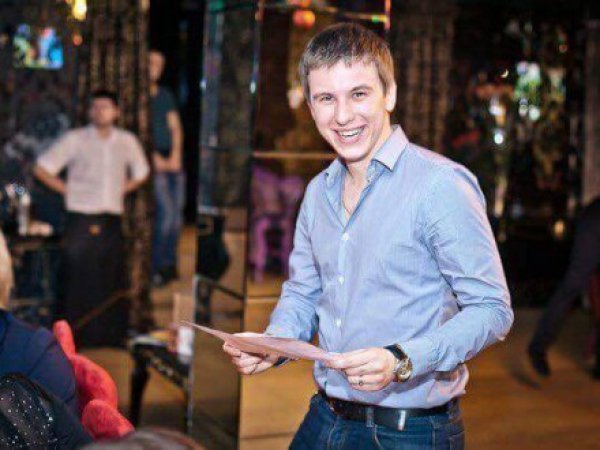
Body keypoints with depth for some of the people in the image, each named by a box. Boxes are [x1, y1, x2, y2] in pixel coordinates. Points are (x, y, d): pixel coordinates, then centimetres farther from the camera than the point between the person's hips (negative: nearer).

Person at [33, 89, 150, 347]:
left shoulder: (127, 141, 8)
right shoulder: (75, 140, 0)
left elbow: (141, 173, 24)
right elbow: (42, 168, 2)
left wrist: (121, 189, 10)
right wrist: (67, 190, -3)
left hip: (112, 221, 3)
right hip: (81, 221, -3)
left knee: (112, 283, 5)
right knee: (79, 283, -1)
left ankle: (111, 342, 15)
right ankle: (76, 343, 8)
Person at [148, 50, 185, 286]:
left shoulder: (166, 95, 18)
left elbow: (175, 127, 15)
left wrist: (176, 154, 0)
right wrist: (154, 158, -12)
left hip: (173, 160, 6)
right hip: (153, 162, -6)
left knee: (176, 214, 4)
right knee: (166, 212, -15)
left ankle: (170, 265, 15)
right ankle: (156, 267, -4)